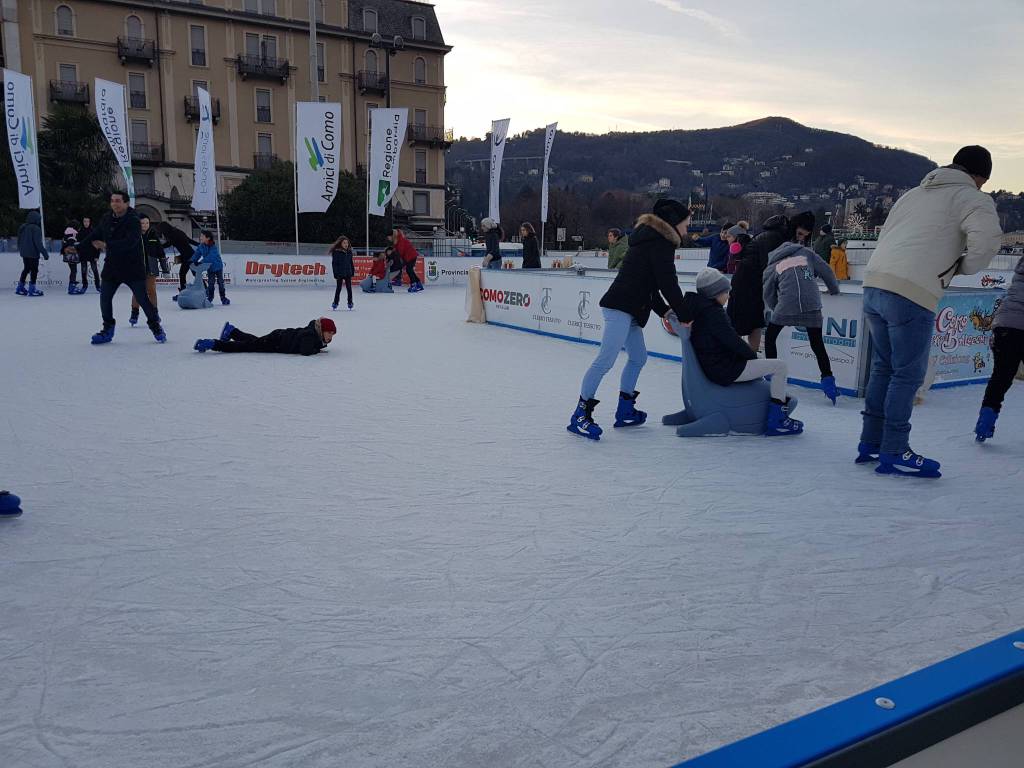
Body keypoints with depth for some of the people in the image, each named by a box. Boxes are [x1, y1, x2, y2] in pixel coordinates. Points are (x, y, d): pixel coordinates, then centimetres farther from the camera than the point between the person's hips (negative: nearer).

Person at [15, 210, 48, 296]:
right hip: (33, 253, -8)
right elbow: (38, 243, -20)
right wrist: (45, 254, -18)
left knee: (26, 269, 20)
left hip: (24, 253, 8)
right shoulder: (36, 229, -16)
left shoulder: (22, 227, 10)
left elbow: (19, 241, 17)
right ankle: (32, 289, 2)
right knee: (34, 270, 1)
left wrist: (20, 250, 27)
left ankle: (20, 288, 23)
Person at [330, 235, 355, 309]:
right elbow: (334, 264, -11)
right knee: (338, 288, 4)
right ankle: (335, 303, 15)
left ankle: (350, 302, 18)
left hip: (348, 273, 4)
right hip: (340, 273, -4)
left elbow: (351, 263, 11)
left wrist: (352, 272, 8)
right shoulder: (336, 252, -10)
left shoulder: (349, 252, 5)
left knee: (349, 288, 7)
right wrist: (335, 274, -14)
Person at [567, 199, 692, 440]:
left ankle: (625, 411, 26)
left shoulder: (651, 237, 24)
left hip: (628, 309, 11)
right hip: (621, 308, -11)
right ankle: (580, 415, -14)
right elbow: (668, 282, -12)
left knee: (638, 357, 17)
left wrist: (664, 310, 15)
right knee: (606, 359, -14)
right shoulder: (660, 242, -7)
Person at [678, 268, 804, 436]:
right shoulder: (714, 312, -19)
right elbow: (732, 340, -19)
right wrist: (753, 355, -2)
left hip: (712, 366, 11)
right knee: (780, 366, -7)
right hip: (725, 370, -11)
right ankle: (776, 421, -7)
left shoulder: (701, 309, 12)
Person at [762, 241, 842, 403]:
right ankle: (828, 380, 8)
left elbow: (768, 296, 17)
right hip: (812, 303, 2)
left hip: (787, 304, -2)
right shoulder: (806, 253, 20)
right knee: (817, 343, 14)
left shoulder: (772, 267, 18)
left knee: (770, 338, 19)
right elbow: (826, 272, 16)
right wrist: (835, 291, 29)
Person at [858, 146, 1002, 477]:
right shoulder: (973, 198, 5)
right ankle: (894, 452, 6)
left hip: (874, 284, 7)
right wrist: (965, 266, 6)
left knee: (883, 367, 16)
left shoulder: (914, 193, 26)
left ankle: (870, 443, 21)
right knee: (908, 374, 1)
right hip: (911, 295, -7)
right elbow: (987, 239, -13)